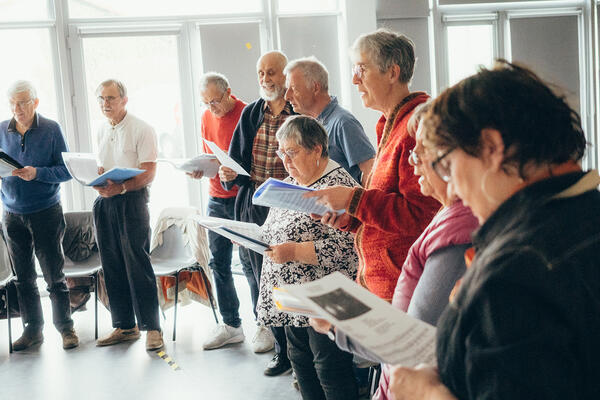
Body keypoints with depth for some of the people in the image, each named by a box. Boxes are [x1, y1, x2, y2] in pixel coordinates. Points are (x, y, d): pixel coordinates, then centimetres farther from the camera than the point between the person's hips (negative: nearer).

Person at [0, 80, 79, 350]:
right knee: (23, 277, 10)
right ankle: (33, 329, 21)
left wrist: (37, 173, -22)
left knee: (54, 275, 1)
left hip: (46, 213, -3)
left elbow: (66, 171, -7)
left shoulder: (51, 130, -4)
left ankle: (65, 327, 13)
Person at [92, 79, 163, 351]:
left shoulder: (141, 129, -6)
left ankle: (152, 327, 0)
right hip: (104, 202, 7)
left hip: (132, 200, -7)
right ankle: (124, 326, 18)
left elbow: (148, 173, -12)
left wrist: (121, 187, -26)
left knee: (138, 265, -7)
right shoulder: (102, 131, 16)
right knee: (112, 267, 9)